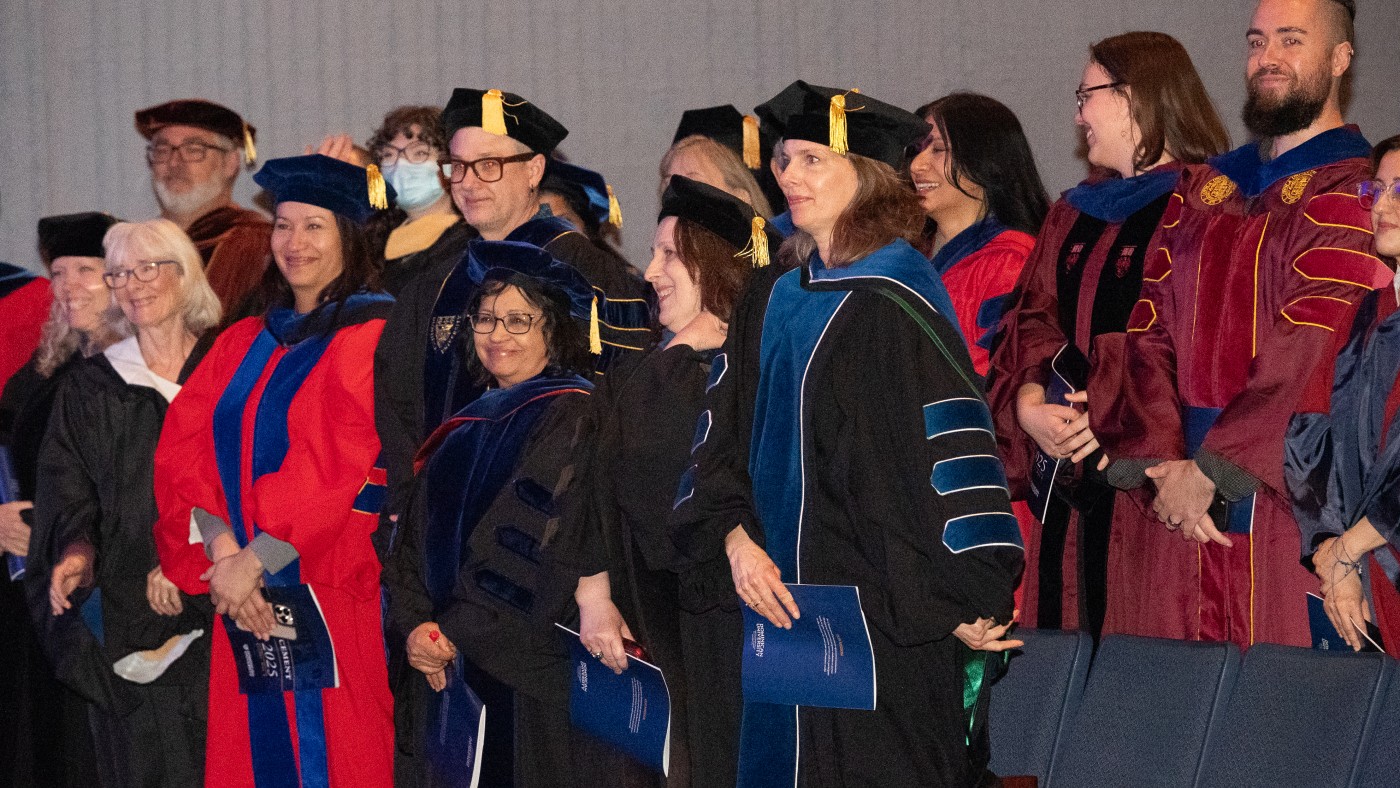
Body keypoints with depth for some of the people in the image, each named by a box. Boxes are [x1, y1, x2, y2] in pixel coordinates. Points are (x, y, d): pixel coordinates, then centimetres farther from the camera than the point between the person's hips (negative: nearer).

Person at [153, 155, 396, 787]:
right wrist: (221, 546, -11)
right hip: (244, 594, 5)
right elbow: (182, 447, 5)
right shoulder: (243, 342, 15)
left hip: (329, 591, -5)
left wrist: (255, 559, -14)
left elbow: (342, 470, -12)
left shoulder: (370, 338, -3)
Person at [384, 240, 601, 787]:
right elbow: (418, 532, 13)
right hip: (445, 666, 7)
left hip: (525, 667, -7)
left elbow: (536, 543, -15)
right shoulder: (469, 425, 18)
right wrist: (416, 625, -5)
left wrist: (453, 633, -14)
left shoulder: (571, 416, -5)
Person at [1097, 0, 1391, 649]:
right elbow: (1151, 328, 7)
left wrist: (1210, 471, -15)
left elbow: (1308, 352, -13)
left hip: (1288, 496, -5)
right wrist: (1162, 463, -8)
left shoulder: (1356, 188, -3)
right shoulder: (1205, 189, 17)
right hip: (1180, 500, 5)